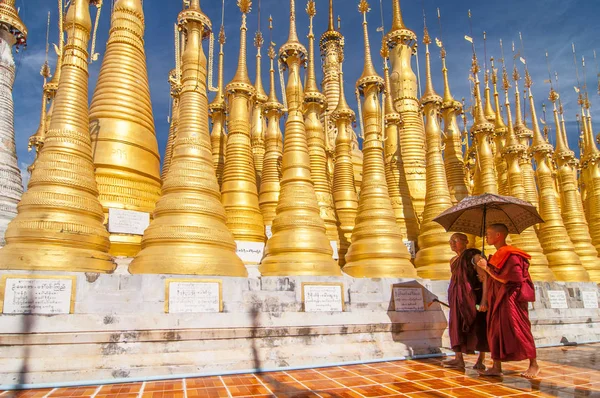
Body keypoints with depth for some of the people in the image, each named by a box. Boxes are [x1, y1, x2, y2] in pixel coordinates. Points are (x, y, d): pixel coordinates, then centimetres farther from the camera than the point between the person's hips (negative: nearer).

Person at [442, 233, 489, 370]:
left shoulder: (473, 255, -8)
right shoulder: (453, 261, 14)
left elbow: (485, 277, -16)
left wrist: (484, 300, -24)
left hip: (474, 296, -7)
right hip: (459, 298, 7)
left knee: (478, 327, -1)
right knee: (457, 327, 4)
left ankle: (481, 359, 8)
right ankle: (459, 359, 6)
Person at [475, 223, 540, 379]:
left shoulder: (510, 255, -15)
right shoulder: (498, 256, 14)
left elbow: (504, 279, -19)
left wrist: (486, 267, -14)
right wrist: (484, 265, 9)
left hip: (511, 298, -9)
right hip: (498, 299, 9)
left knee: (519, 330, -2)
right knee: (496, 330, 7)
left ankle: (533, 365, 14)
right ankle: (496, 367, 12)